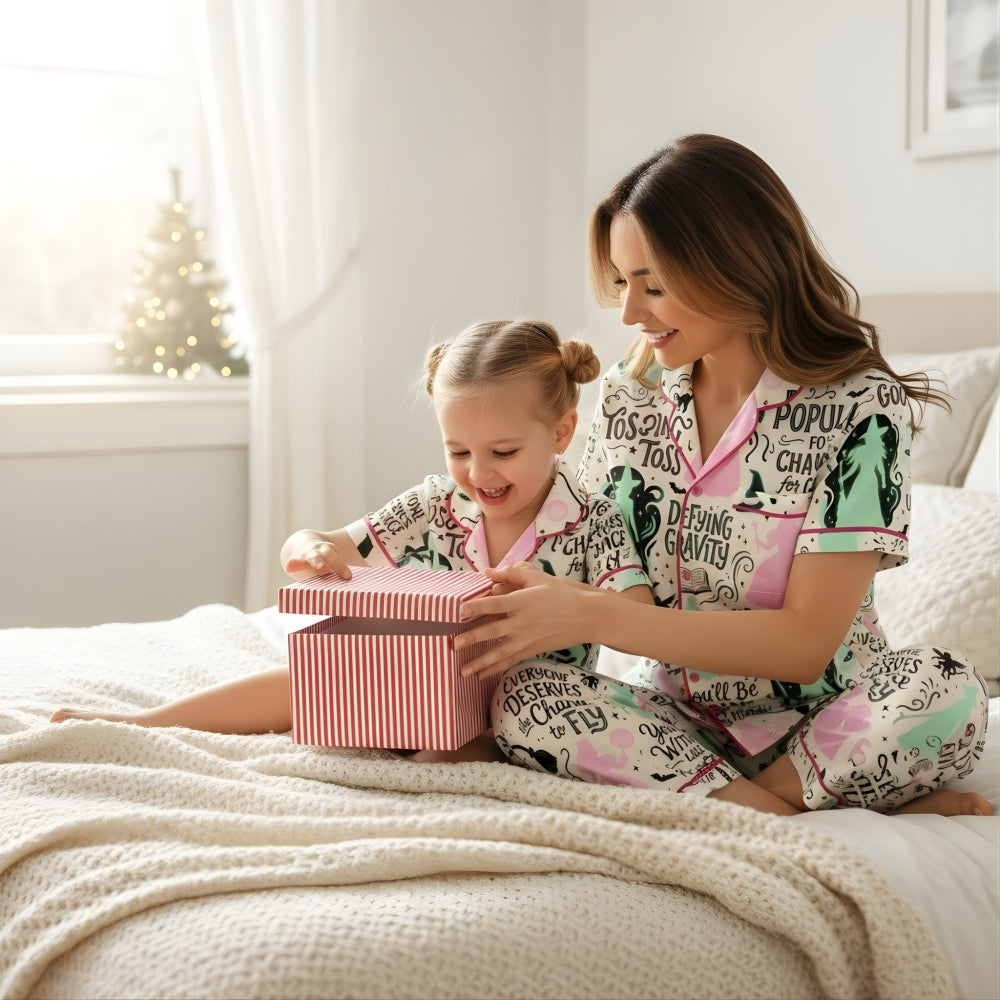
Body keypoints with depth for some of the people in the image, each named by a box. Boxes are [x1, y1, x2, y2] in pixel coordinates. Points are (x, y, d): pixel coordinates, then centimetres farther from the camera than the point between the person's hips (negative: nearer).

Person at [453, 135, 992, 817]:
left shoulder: (863, 408, -13)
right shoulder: (633, 394, 2)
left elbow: (807, 643, -18)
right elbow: (591, 562, 10)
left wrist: (592, 617, -25)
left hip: (818, 725, -3)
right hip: (674, 719, 4)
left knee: (945, 690, -34)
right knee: (521, 697, -26)